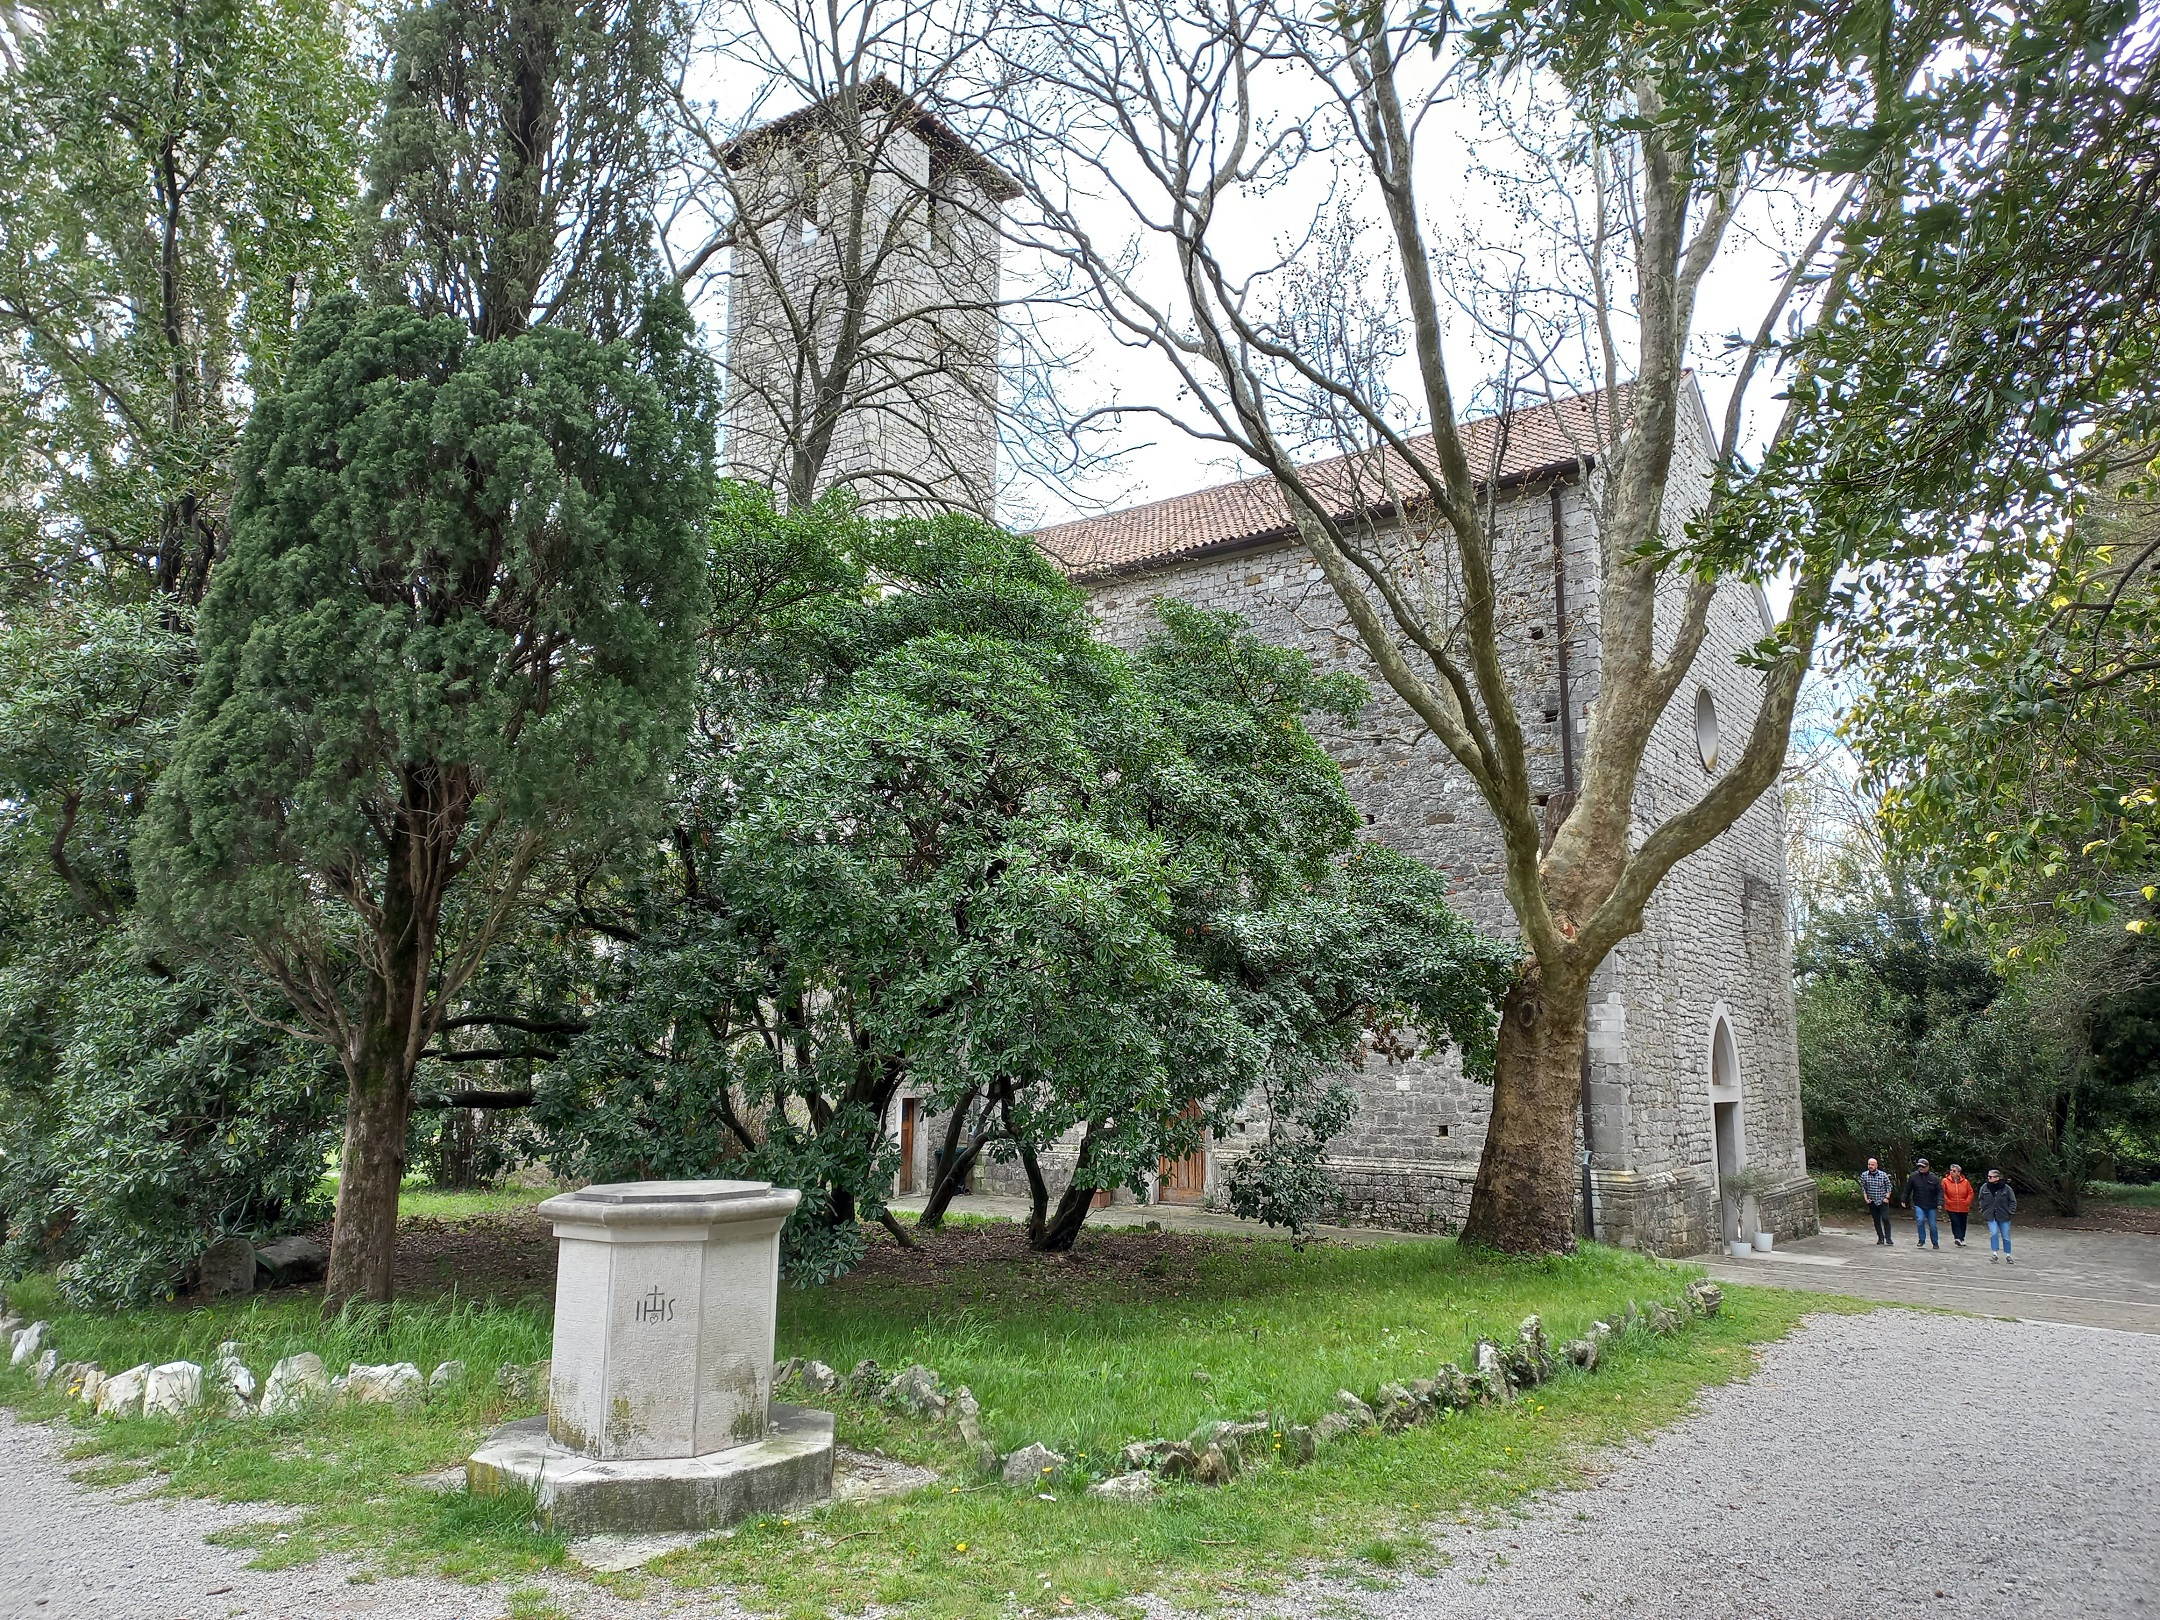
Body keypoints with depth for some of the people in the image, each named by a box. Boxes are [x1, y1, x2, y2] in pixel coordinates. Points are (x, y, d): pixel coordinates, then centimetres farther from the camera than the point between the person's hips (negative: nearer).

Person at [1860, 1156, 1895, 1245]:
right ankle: (1881, 1238, 14)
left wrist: (1887, 1198, -6)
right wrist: (1866, 1198, -3)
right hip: (1872, 1202, 2)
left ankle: (1888, 1238, -5)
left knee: (1885, 1219, -12)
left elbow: (1888, 1186, 3)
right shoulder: (1864, 1175, 0)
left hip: (1883, 1201, -2)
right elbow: (1863, 1188, 5)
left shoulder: (1883, 1175, -3)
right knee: (1876, 1221, 6)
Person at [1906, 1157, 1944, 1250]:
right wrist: (1904, 1201, 7)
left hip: (1931, 1206, 1)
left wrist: (1939, 1203, -13)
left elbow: (1940, 1191, -2)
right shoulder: (1913, 1176, -3)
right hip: (1919, 1205, -1)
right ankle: (1922, 1240, -3)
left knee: (1932, 1225, 6)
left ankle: (1935, 1243, 25)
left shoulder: (1934, 1178, -3)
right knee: (1920, 1221, -19)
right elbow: (1907, 1190, 5)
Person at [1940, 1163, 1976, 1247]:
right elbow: (1943, 1193, -3)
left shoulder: (1965, 1182, -2)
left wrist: (1967, 1202, -3)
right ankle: (1958, 1238, -16)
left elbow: (1970, 1193, 6)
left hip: (1963, 1208, 2)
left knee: (1962, 1224, 14)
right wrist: (1947, 1202, -11)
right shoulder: (1945, 1181, -7)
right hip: (1951, 1208, -2)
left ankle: (1961, 1239, 29)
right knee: (1955, 1222, -15)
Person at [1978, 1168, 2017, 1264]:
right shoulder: (1984, 1187, -3)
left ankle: (2007, 1256, 25)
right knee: (1994, 1233, -17)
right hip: (1991, 1217, 1)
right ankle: (1994, 1254, -5)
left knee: (2006, 1237, 8)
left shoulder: (2006, 1188, -10)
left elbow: (2013, 1201, 1)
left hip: (2004, 1217, -1)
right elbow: (1981, 1200, 11)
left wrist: (2010, 1212, -6)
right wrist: (1983, 1211, 5)